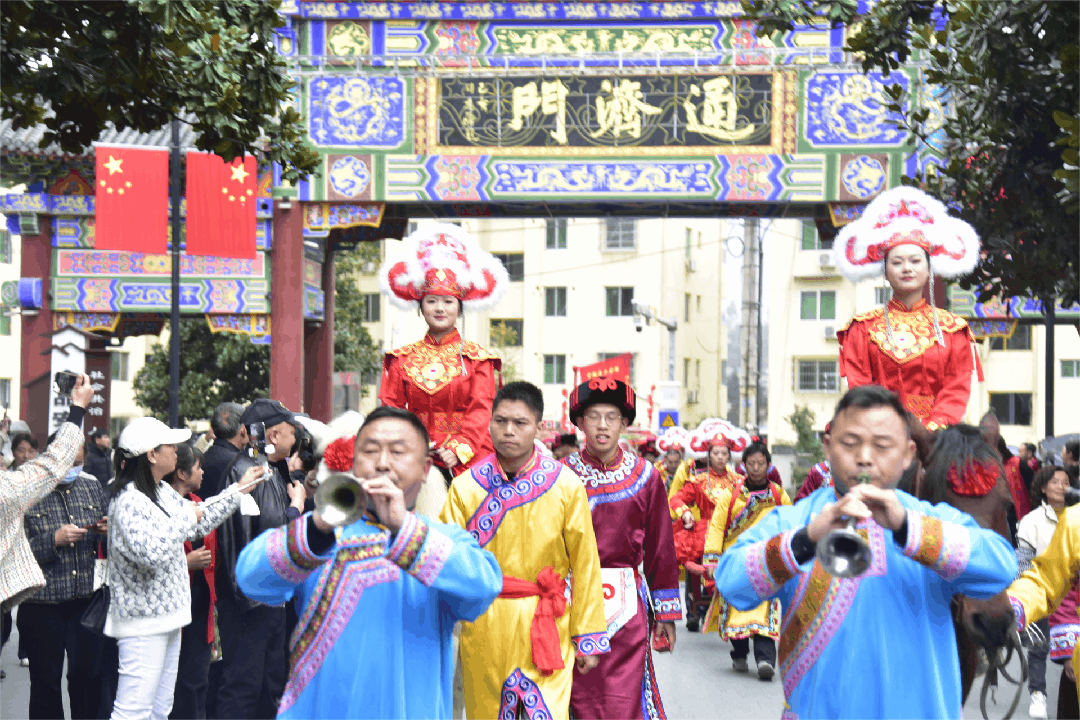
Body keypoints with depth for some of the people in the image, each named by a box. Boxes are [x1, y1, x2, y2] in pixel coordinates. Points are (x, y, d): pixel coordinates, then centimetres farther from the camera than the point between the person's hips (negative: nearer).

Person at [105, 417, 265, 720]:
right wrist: (186, 517, -19)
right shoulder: (128, 500, -20)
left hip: (167, 615, 10)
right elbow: (150, 551, -32)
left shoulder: (163, 491, 10)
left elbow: (198, 523, 22)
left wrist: (239, 490, 21)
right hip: (143, 620, -10)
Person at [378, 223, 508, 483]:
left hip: (467, 461, -1)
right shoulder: (402, 358, 14)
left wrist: (459, 448, -15)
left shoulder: (477, 358, 8)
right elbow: (390, 406, 11)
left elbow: (481, 411, 0)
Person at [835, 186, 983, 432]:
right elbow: (858, 385, 6)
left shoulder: (952, 328, 14)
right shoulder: (864, 327, 14)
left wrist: (931, 428, -9)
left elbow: (957, 389, 7)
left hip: (936, 434, 0)